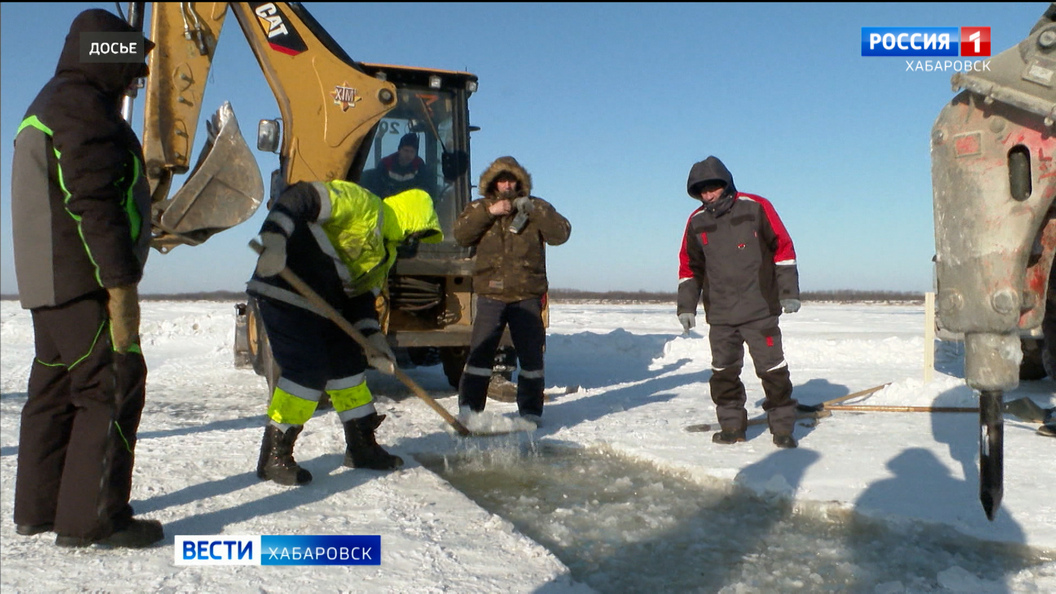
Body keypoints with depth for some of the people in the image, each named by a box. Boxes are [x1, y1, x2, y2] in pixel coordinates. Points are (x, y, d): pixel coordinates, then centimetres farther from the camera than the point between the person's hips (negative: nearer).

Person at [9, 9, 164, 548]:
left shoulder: (45, 108, 24)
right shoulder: (83, 105, -12)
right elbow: (94, 203, -21)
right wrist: (121, 285, -23)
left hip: (45, 281, 11)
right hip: (81, 279, -11)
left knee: (55, 389, 13)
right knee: (114, 385, -9)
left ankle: (39, 510, 21)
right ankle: (92, 519, -7)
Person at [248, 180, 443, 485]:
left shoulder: (385, 251, 17)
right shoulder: (362, 204, -11)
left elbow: (362, 297, 15)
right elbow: (300, 197, -22)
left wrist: (374, 340, 3)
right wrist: (274, 241, -34)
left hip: (322, 307, 10)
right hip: (286, 292, -10)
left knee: (349, 366, 13)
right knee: (307, 371, -14)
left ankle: (363, 448, 25)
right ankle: (274, 456, 0)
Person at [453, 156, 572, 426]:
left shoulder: (536, 207, 10)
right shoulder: (480, 208, 12)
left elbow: (561, 234, -3)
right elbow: (460, 235, -3)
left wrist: (533, 210, -14)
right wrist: (489, 211, -13)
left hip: (527, 295, 0)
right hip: (491, 294, 0)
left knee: (531, 354, 4)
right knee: (480, 351, -5)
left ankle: (531, 411, 15)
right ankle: (469, 409, 3)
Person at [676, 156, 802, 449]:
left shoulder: (756, 208, -5)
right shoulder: (696, 222, 6)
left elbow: (783, 248, -2)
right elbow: (689, 267, 13)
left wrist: (789, 292, -5)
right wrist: (687, 306, 9)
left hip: (760, 311, -4)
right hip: (719, 316, 4)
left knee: (772, 370, -1)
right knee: (723, 372, 8)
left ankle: (782, 427, 11)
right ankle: (732, 425, 21)